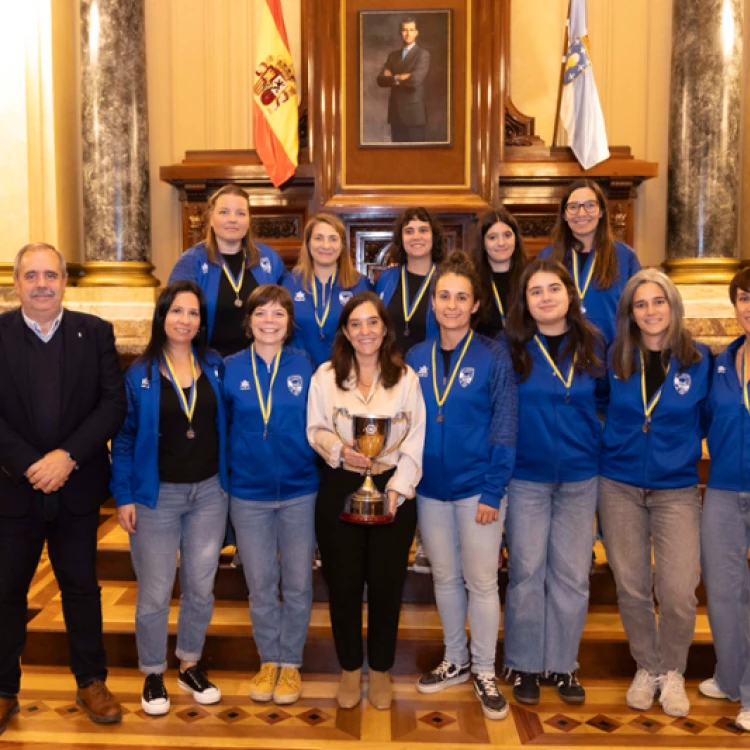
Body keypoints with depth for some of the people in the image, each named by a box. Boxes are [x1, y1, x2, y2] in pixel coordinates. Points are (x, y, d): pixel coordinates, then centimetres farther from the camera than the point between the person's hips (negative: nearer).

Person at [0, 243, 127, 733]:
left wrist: (67, 456, -17)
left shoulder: (95, 332, -1)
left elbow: (114, 403, -7)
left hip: (78, 487, 1)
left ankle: (92, 682, 29)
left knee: (82, 587, 14)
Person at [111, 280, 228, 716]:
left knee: (200, 586, 12)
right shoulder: (140, 373, -6)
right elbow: (124, 438, -4)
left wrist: (229, 481, 0)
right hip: (157, 494, -2)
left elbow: (225, 425, 5)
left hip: (209, 491, 2)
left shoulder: (215, 366, 1)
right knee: (155, 592, 6)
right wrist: (124, 496, -8)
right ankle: (153, 675, 26)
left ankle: (191, 666, 32)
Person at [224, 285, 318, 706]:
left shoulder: (304, 366, -3)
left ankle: (291, 662, 27)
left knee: (298, 583, 9)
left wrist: (320, 468, -3)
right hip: (249, 493, 1)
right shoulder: (231, 369, -2)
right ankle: (269, 660, 31)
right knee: (261, 584, 12)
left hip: (300, 491, 0)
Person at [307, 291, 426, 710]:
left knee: (386, 583, 7)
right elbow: (315, 430, 3)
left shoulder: (406, 377, -1)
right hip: (340, 490, 1)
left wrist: (396, 489, -13)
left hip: (392, 490, 0)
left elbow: (415, 442, -4)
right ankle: (350, 670, 28)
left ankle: (381, 671, 28)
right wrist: (339, 450, -17)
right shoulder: (326, 376, 1)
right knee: (343, 583, 7)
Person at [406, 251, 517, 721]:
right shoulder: (416, 358, 3)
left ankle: (485, 671, 23)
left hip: (477, 487, -4)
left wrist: (493, 491, -14)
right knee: (445, 578, 16)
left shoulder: (493, 357, -9)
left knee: (481, 581, 5)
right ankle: (456, 661, 33)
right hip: (430, 488, 4)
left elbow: (504, 429, -10)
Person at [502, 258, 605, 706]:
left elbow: (606, 396, 13)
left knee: (572, 574, 9)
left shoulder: (592, 344, 1)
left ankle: (563, 664, 25)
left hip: (580, 477, 2)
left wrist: (597, 435, 2)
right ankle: (525, 665, 21)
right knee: (527, 572, 5)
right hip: (526, 476, -2)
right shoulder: (511, 347, -6)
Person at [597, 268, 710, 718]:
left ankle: (673, 672, 20)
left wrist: (679, 444, 1)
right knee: (632, 587, 8)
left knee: (679, 591, -6)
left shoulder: (699, 359, -4)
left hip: (676, 489, -1)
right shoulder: (615, 359, -1)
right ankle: (647, 668, 29)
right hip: (620, 486, 1)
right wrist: (615, 441, 5)